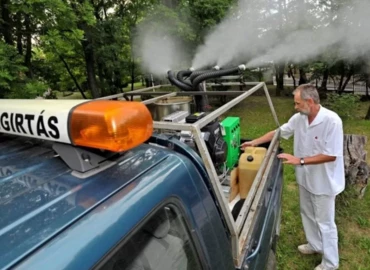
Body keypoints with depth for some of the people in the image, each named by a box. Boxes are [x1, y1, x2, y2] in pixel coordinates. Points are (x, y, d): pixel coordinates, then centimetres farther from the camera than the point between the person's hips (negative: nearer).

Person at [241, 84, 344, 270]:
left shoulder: (332, 121, -26)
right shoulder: (298, 118, -6)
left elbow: (331, 155, -26)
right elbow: (278, 132, 6)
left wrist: (300, 160, -29)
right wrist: (254, 142, 3)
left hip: (324, 182, -7)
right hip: (305, 178, 7)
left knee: (325, 222, 10)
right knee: (307, 215, 24)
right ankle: (315, 245, 49)